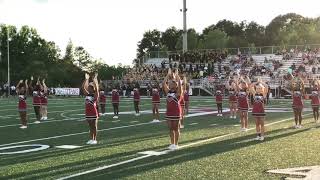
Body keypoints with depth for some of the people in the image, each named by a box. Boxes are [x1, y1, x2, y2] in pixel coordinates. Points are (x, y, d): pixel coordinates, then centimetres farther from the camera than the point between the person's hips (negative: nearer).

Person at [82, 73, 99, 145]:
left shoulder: (95, 95, -6)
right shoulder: (87, 94, 9)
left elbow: (96, 88, -22)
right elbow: (83, 87, 6)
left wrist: (95, 80, -19)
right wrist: (86, 79, 3)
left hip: (94, 113, -6)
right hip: (88, 112, 6)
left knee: (94, 126, 2)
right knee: (90, 126, 12)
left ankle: (95, 139, 7)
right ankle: (91, 139, 18)